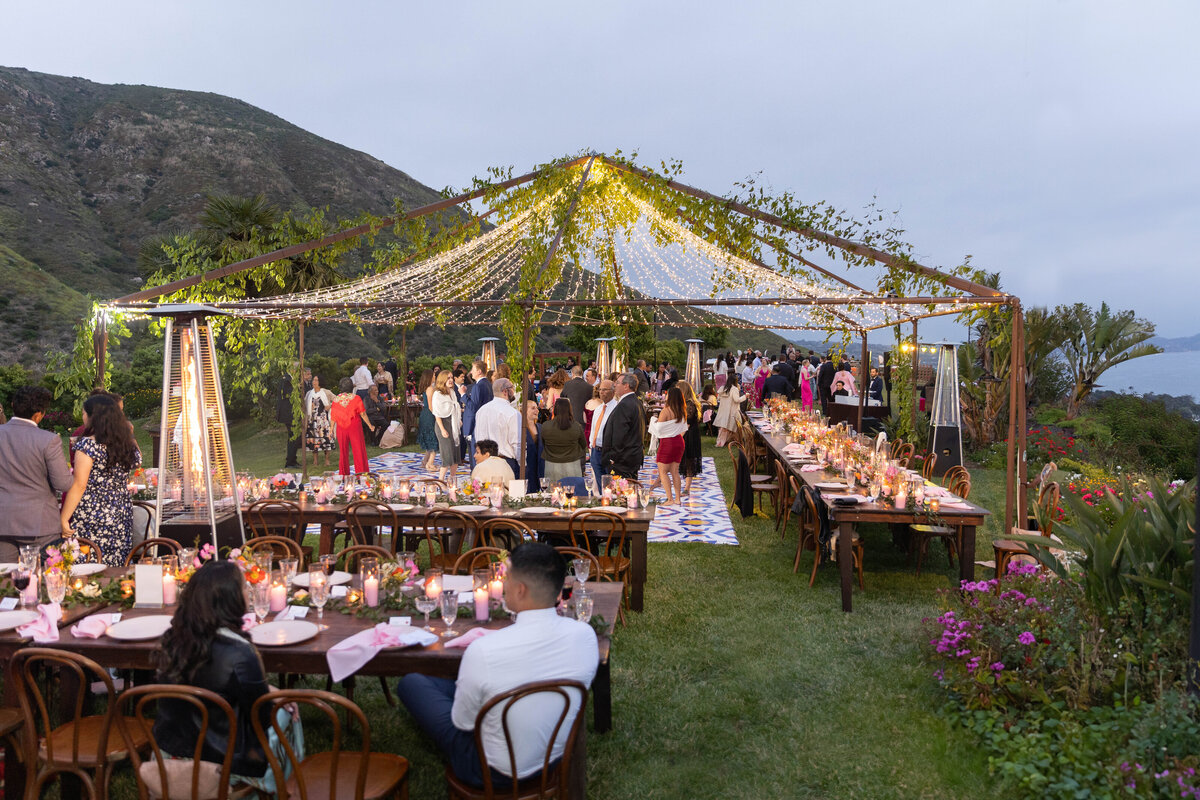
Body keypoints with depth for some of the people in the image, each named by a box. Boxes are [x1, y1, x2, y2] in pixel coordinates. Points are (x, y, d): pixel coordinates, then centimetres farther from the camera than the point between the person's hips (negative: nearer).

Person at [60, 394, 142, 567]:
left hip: (91, 519, -6)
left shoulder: (87, 444, -12)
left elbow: (79, 486, -14)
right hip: (122, 518, 6)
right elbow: (137, 463, 27)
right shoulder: (127, 443, 5)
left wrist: (63, 519, -8)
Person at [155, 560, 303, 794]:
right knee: (286, 708, 19)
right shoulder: (240, 654, -30)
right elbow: (262, 719, -17)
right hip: (220, 763, -6)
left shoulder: (173, 638, -9)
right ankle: (276, 789, 39)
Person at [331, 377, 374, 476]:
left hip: (341, 428, 3)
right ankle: (361, 472, 0)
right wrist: (370, 425, 4)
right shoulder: (356, 398, -6)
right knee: (359, 449, 2)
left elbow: (333, 417, 5)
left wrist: (331, 430, 13)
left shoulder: (336, 399, 2)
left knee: (343, 452, 12)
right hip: (354, 427, -3)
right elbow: (362, 414, -6)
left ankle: (344, 473, 15)